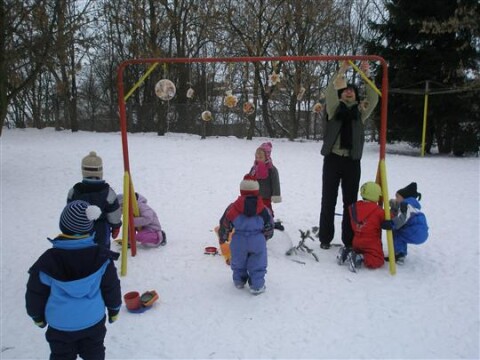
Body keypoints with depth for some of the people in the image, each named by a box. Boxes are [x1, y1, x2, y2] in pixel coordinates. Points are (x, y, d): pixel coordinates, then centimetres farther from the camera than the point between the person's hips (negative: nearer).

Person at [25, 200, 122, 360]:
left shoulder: (48, 260, -21)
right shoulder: (102, 257, -19)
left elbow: (36, 293, -7)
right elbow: (111, 287, -7)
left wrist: (37, 316, 13)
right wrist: (114, 309, 11)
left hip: (60, 324, 0)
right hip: (93, 321, 1)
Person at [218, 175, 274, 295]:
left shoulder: (233, 208, -7)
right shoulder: (264, 209, -3)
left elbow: (225, 224, 1)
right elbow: (269, 227, 8)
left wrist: (222, 237, 19)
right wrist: (265, 238, 27)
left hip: (239, 240, 1)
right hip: (257, 240, 0)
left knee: (238, 262, 22)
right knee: (258, 264, 13)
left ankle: (239, 281, 37)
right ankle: (257, 286, 14)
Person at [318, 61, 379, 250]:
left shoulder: (360, 111, 13)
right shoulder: (335, 108, 10)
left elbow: (373, 99, -2)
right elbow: (330, 92, -6)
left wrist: (366, 75, -9)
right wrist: (342, 70, -13)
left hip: (352, 161, 2)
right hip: (333, 159, -1)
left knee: (350, 201, 5)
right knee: (328, 200, 4)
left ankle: (349, 239, 13)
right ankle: (325, 238, 13)